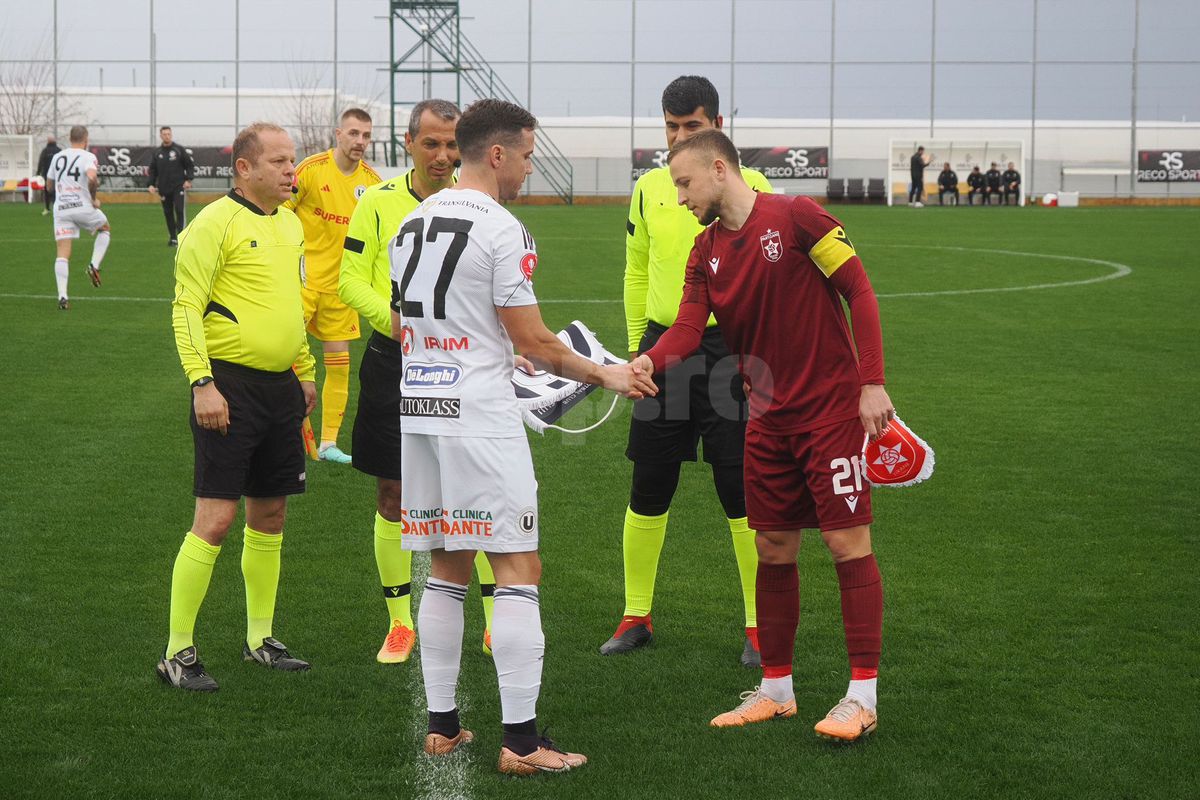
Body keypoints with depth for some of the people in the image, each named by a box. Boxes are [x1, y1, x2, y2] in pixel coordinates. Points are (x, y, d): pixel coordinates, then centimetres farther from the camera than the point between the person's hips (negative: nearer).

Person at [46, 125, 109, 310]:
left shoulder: (57, 157, 12)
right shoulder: (88, 157, -4)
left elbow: (49, 187, 20)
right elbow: (92, 178, -24)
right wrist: (94, 198, -8)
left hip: (61, 209, 3)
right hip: (82, 206, -3)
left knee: (62, 254, 0)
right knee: (105, 230, 26)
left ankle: (62, 297, -10)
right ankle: (94, 266, 8)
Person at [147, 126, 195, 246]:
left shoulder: (179, 150, 1)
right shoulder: (157, 153, 9)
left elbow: (190, 165, 4)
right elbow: (152, 170, 14)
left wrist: (188, 180, -8)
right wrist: (151, 184, 2)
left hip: (179, 186, -4)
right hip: (164, 188, 4)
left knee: (180, 211, -12)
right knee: (168, 213, 7)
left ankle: (181, 237, -15)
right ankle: (172, 237, 15)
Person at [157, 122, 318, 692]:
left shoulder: (290, 225, 14)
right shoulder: (216, 223, -11)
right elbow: (185, 309, -14)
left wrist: (305, 371, 24)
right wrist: (201, 383, -21)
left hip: (279, 386, 8)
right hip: (230, 385, -8)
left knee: (270, 515, 14)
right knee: (215, 518, -9)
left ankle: (260, 639, 26)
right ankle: (177, 652, 0)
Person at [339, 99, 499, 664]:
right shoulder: (378, 202, 0)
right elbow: (351, 280, -1)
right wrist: (395, 319, -18)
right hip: (394, 363, 0)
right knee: (392, 495, 5)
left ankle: (498, 619, 12)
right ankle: (400, 624, 18)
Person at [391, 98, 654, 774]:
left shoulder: (413, 223, 12)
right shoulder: (501, 229, -11)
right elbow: (533, 340, -11)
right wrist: (604, 375, 3)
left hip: (419, 412, 8)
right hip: (481, 416, -8)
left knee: (448, 571, 14)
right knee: (518, 571, -3)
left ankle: (443, 726, 16)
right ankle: (521, 739, -5)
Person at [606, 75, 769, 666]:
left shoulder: (750, 188, -3)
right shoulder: (649, 188, 9)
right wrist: (637, 345, 13)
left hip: (728, 349, -3)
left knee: (742, 493, -1)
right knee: (647, 490, 7)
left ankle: (759, 624, 10)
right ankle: (636, 616, 20)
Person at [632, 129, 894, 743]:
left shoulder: (797, 218, -10)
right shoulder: (706, 253, 8)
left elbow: (858, 291, -10)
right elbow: (688, 328, -2)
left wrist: (872, 382, -16)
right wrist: (646, 363, -24)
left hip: (832, 409, -6)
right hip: (769, 417, 6)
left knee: (847, 543, -6)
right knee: (773, 549, 9)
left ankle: (862, 696, -1)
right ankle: (776, 689, 20)